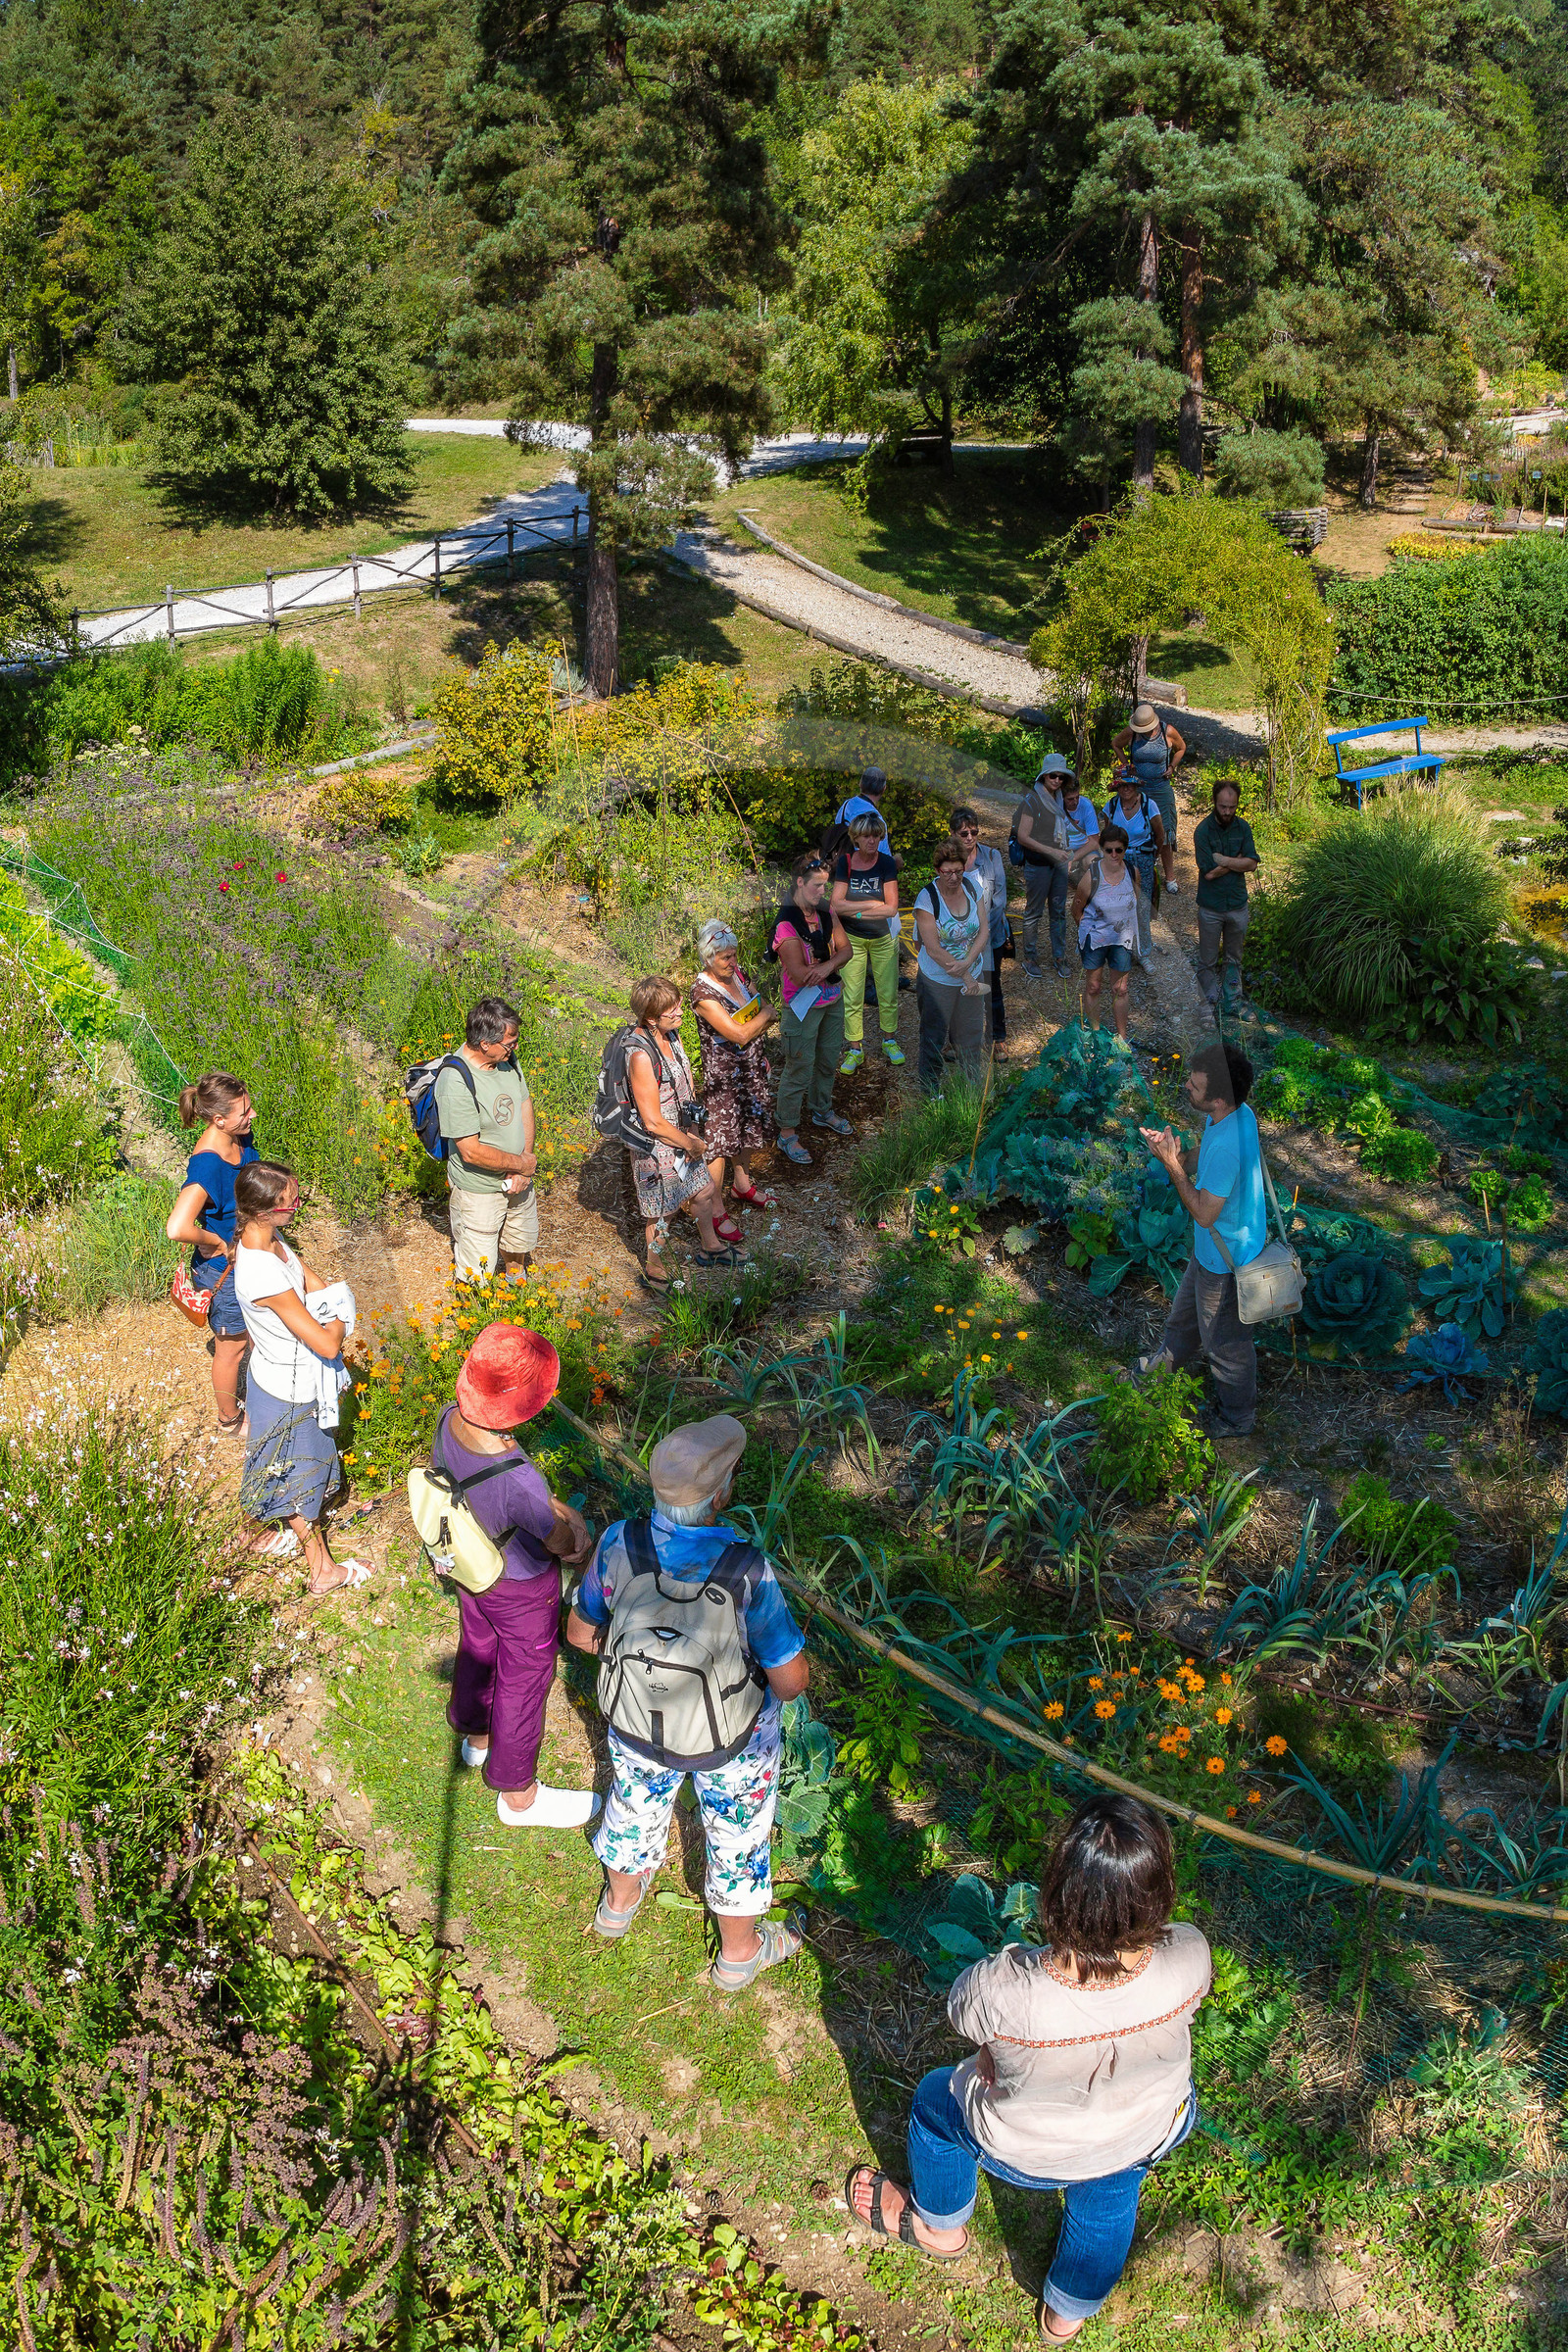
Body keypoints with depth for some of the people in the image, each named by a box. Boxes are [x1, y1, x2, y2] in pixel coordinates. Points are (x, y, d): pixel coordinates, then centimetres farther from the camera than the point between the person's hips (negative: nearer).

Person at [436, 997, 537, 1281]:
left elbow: (524, 1105, 5)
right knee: (476, 1276, 4)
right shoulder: (455, 1082, -31)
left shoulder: (507, 1057, -7)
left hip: (517, 1182, 8)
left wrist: (524, 1164, -8)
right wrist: (522, 1163, -15)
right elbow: (472, 1152, -28)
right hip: (478, 1190, -7)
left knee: (520, 1246, 29)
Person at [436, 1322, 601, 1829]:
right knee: (522, 1684, 19)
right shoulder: (519, 1480, -44)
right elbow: (564, 1544, -25)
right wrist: (570, 1520, -3)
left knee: (478, 1649, 33)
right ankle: (517, 1796, 43)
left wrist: (556, 1507, -9)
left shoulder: (450, 1422, -24)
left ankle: (476, 1735, 63)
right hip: (521, 1592, -7)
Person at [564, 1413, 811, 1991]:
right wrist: (781, 1688, -1)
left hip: (639, 1721, 3)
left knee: (637, 1804, 33)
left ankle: (621, 1899, 62)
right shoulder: (748, 1574, -37)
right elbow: (791, 1678, -25)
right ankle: (739, 1952, 51)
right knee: (737, 1835, 26)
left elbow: (582, 1632, -10)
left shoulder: (619, 1544, -28)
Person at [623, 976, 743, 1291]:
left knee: (703, 1191, 24)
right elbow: (653, 1121, -28)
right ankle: (655, 1272, 32)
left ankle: (710, 1247, 49)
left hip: (684, 1136, 8)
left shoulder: (673, 1036, -5)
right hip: (658, 1147, -8)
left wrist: (693, 1132, -1)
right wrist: (691, 1144, -14)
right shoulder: (641, 1056, -32)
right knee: (663, 1211, 10)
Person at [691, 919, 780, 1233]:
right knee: (720, 1140, -1)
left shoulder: (737, 972, -1)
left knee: (749, 1128, 22)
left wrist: (747, 1029, -15)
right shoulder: (703, 992, -25)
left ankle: (742, 1185, 44)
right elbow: (740, 1035, -27)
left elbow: (768, 1013, 5)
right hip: (722, 1074, -8)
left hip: (751, 1067, 8)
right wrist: (764, 1014, -11)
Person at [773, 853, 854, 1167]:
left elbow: (845, 948, -3)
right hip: (803, 1007, -8)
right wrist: (834, 965, -13)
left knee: (828, 1061, 23)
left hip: (833, 1000, 8)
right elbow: (800, 974, -25)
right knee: (800, 1070, 0)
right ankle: (787, 1134, 13)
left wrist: (827, 965, -24)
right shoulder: (787, 924, -22)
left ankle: (823, 1111, 45)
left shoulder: (825, 914, 2)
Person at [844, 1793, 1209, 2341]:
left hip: (1023, 2151, -2)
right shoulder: (1189, 1959, -37)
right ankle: (1071, 2310, 65)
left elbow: (962, 2014, -18)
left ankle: (938, 2224, 60)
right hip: (1148, 2140, 2)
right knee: (1108, 2195, 38)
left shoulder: (1004, 1989, -44)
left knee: (937, 2097, 31)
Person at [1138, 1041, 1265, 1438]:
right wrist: (1172, 1150, -11)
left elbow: (1204, 1213, -29)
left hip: (1226, 1260, -9)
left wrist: (1172, 1164, -27)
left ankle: (1237, 1417, 39)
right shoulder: (1238, 1115, -10)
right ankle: (1160, 1368, 58)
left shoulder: (1226, 1145, -40)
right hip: (1212, 1249, 9)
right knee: (1185, 1315, 33)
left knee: (1226, 1341, 16)